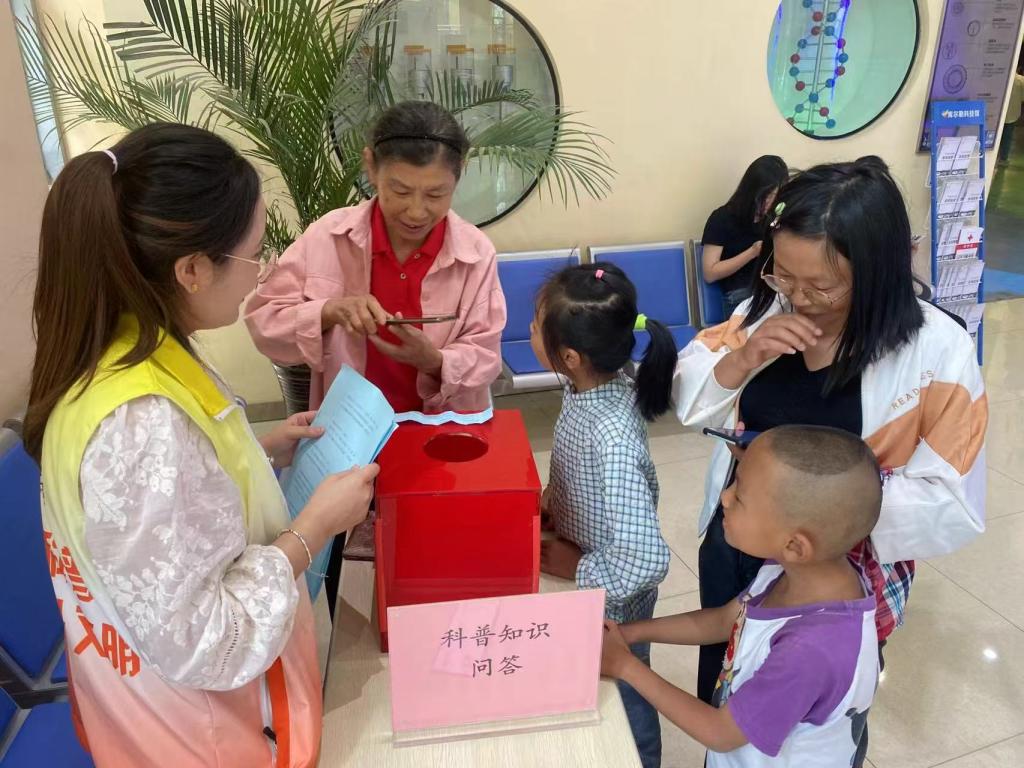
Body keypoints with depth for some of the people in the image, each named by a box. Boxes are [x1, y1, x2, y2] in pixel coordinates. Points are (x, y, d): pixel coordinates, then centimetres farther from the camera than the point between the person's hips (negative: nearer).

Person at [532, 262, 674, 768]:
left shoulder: (612, 440, -38)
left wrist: (577, 568, -24)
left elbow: (645, 558, -39)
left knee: (621, 698, 21)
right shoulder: (589, 387, -14)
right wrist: (549, 500, -6)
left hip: (612, 596, -8)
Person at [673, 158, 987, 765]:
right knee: (720, 700, 28)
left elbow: (954, 504, -20)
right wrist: (742, 359, -23)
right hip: (733, 550, 4)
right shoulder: (768, 307, -10)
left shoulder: (937, 351, -22)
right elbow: (689, 399, -4)